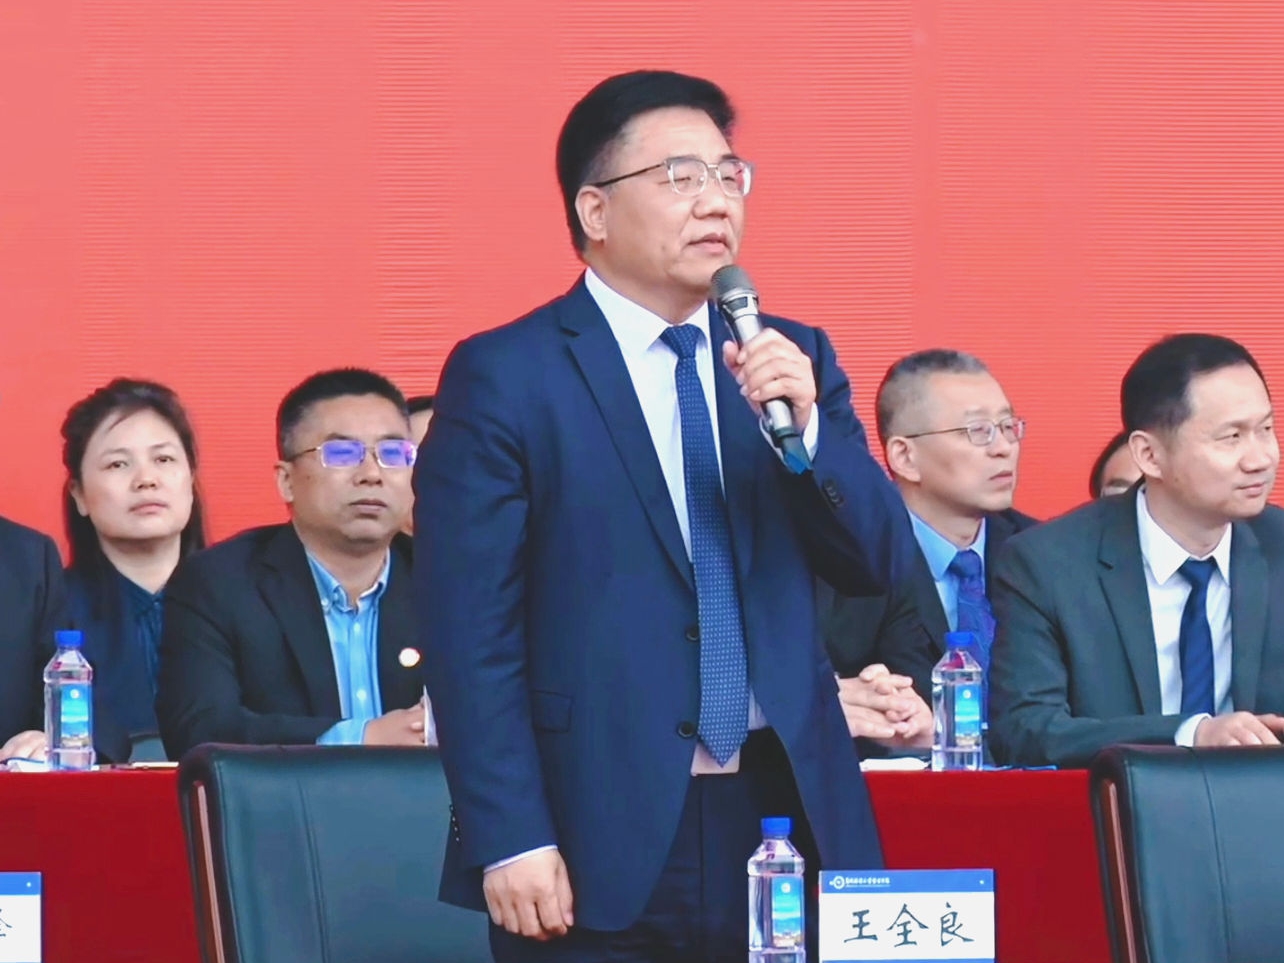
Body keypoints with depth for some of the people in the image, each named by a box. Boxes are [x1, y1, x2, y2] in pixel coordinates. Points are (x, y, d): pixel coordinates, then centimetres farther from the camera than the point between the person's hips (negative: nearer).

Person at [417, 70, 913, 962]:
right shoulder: (504, 377, -3)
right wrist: (511, 839, -14)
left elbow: (879, 561, 6)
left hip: (789, 815, 4)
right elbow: (470, 629, -7)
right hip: (603, 844, -4)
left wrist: (804, 424, -11)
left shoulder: (794, 358, 13)